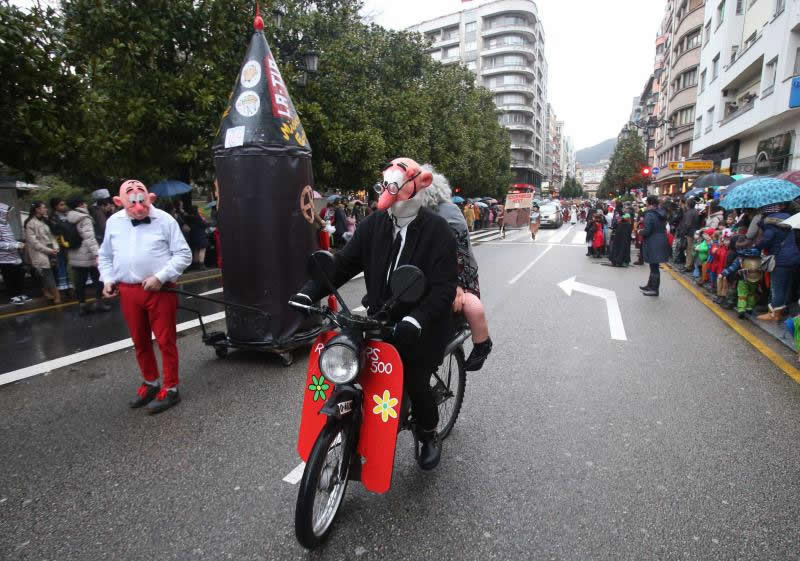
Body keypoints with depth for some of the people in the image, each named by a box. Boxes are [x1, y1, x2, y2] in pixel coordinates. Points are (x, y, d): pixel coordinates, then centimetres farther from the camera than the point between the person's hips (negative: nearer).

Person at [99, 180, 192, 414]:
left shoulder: (164, 220, -6)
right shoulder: (113, 222, 8)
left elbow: (183, 254, -7)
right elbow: (105, 256, 20)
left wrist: (160, 277, -16)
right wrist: (107, 279, 5)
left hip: (160, 290, -5)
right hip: (128, 292, 5)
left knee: (166, 341, 2)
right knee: (140, 342, 16)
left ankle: (170, 389, 14)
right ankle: (150, 384, 33)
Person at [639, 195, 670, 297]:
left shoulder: (649, 214, -17)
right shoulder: (662, 213, 8)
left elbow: (647, 231, -21)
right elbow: (664, 227, 13)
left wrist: (641, 232, -3)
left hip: (653, 244, -8)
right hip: (662, 242, 8)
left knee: (654, 266, 0)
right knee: (654, 266, 18)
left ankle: (654, 289, 9)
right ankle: (650, 286, 30)